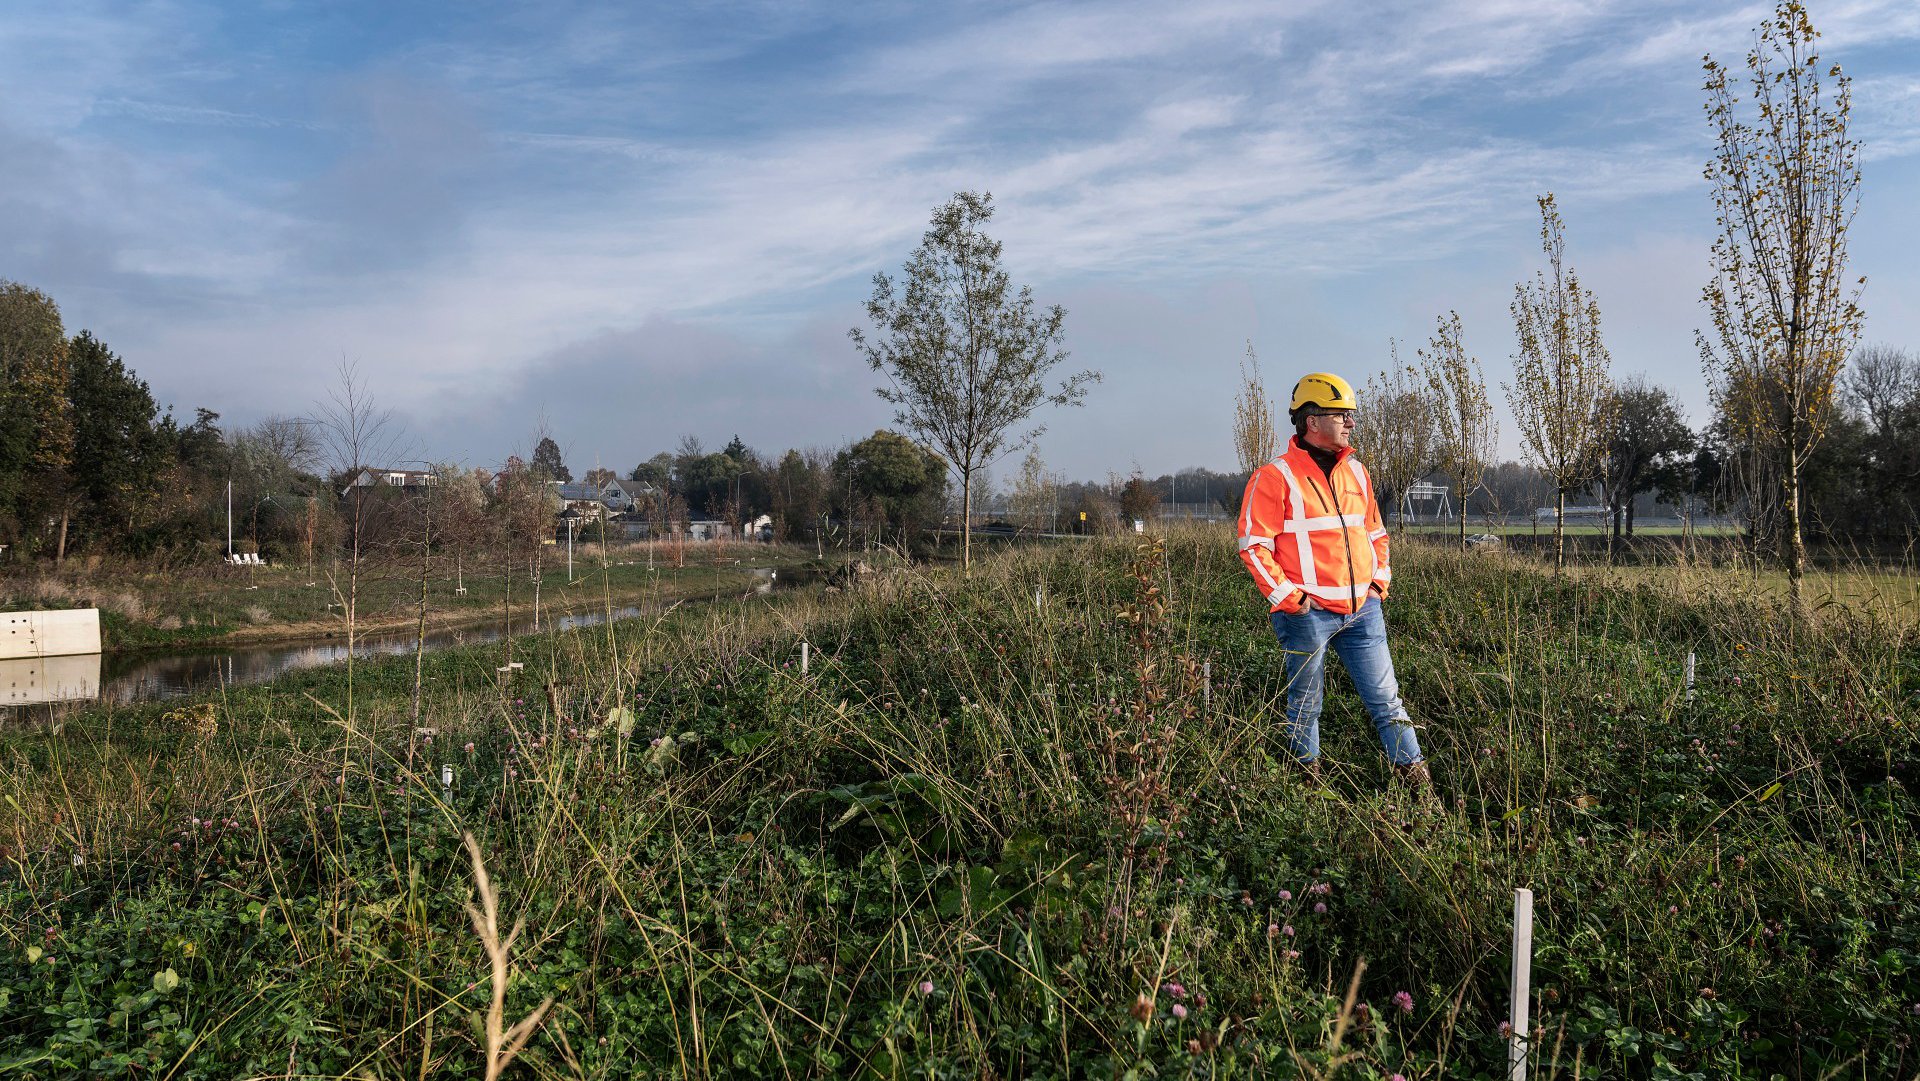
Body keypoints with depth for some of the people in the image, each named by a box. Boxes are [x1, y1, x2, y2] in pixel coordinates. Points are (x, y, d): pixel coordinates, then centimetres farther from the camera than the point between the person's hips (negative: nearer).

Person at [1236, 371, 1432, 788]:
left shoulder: (1356, 473, 13)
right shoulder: (1275, 477, -8)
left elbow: (1375, 533, 24)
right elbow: (1253, 545, -10)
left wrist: (1380, 580, 11)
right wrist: (1287, 596, -14)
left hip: (1363, 609, 5)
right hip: (1308, 613, -5)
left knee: (1386, 697, 8)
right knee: (1305, 703, 9)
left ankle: (1415, 776, 15)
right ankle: (1308, 777, 25)